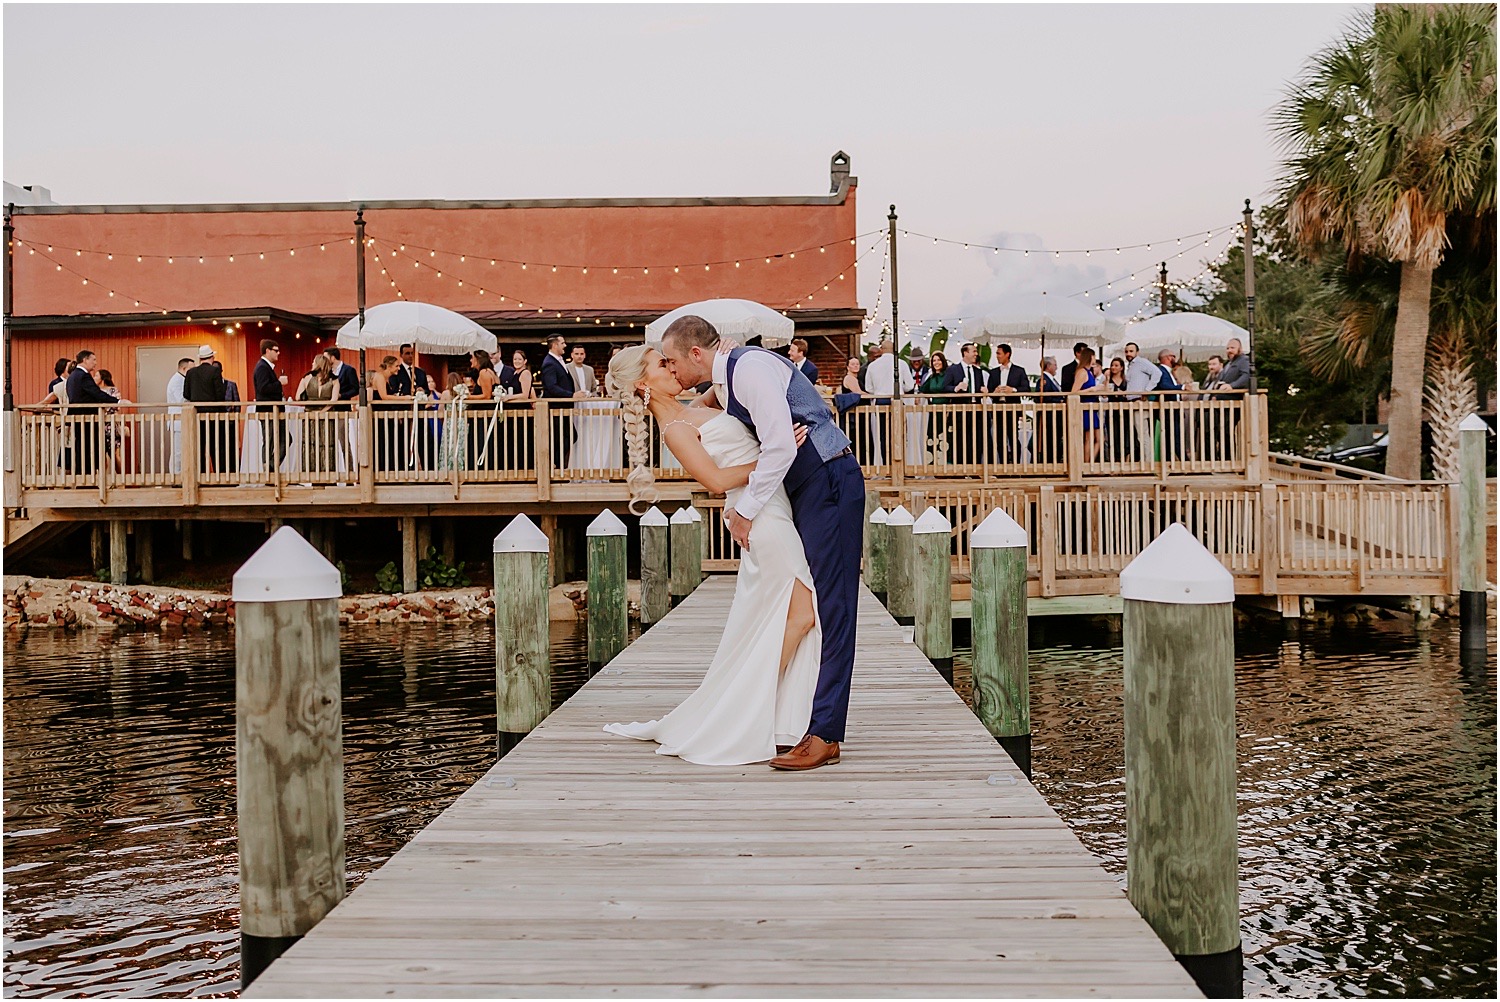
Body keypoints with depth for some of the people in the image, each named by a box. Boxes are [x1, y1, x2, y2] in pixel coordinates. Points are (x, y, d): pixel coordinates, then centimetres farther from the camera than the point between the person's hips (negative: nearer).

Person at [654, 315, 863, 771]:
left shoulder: (750, 368, -16)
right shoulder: (724, 384, 14)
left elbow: (780, 447, -23)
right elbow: (740, 461, 19)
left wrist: (747, 510, -15)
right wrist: (733, 508, 5)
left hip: (829, 482, -10)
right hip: (801, 489, 10)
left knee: (829, 606, -9)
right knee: (799, 606, 10)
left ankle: (825, 736, -8)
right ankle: (803, 718, 16)